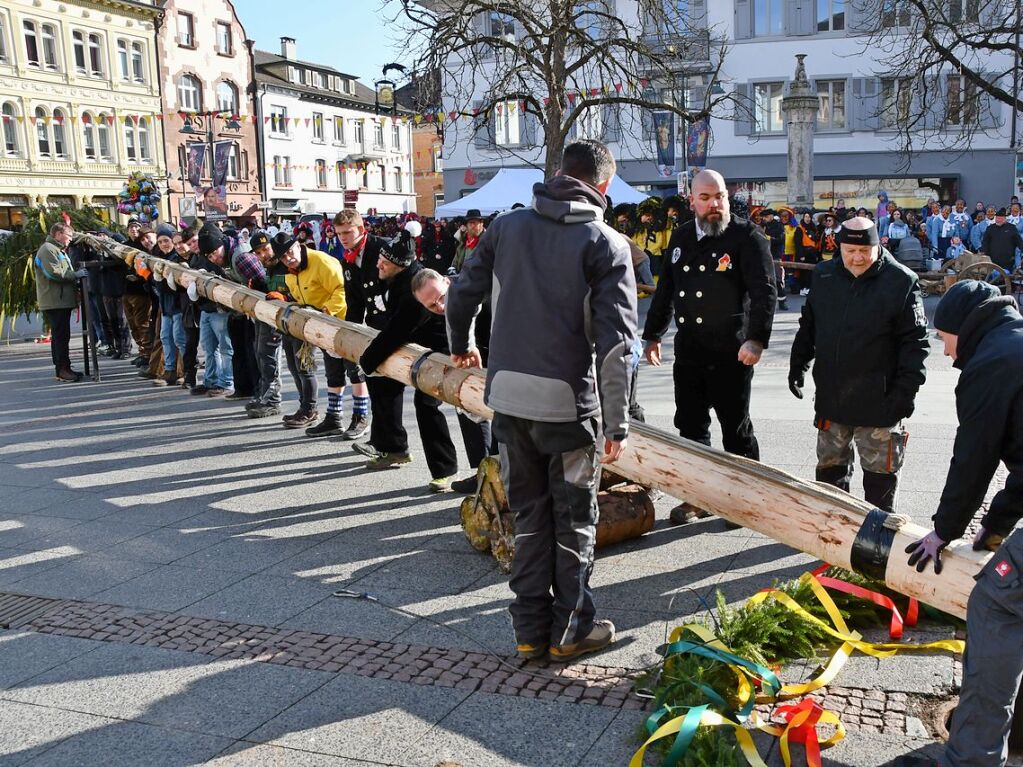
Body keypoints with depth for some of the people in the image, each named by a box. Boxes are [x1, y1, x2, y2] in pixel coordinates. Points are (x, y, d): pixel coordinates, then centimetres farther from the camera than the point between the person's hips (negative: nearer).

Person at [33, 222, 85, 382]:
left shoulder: (58, 250, 24)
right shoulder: (48, 249, -10)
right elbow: (53, 272, -21)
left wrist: (75, 279, 14)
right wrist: (75, 275, -15)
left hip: (62, 300, 11)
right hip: (55, 302, -11)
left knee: (61, 336, 12)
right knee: (61, 335, -12)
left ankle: (62, 369, 16)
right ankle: (62, 370, -12)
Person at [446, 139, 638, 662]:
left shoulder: (508, 226, 6)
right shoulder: (606, 243, -6)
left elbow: (461, 292, 10)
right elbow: (615, 340, -13)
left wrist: (461, 346, 30)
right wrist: (617, 424, -8)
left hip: (508, 392, 4)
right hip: (569, 400, -4)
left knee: (529, 513, 16)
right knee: (574, 518, 13)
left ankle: (531, 629, 23)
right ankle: (571, 629, 22)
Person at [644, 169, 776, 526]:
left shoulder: (747, 236, -7)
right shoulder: (681, 238, 12)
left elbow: (764, 291, -15)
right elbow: (665, 290, 19)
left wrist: (756, 339, -25)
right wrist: (653, 334, 20)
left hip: (731, 352, -6)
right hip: (688, 349, 6)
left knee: (736, 429, 4)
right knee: (690, 426, 11)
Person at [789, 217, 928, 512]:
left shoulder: (902, 282, -10)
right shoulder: (824, 276, 4)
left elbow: (915, 342, -10)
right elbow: (808, 326, 16)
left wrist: (906, 390, -14)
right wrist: (797, 365, 12)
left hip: (878, 401, -4)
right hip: (830, 396, 5)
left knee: (880, 471, 6)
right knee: (830, 466, 17)